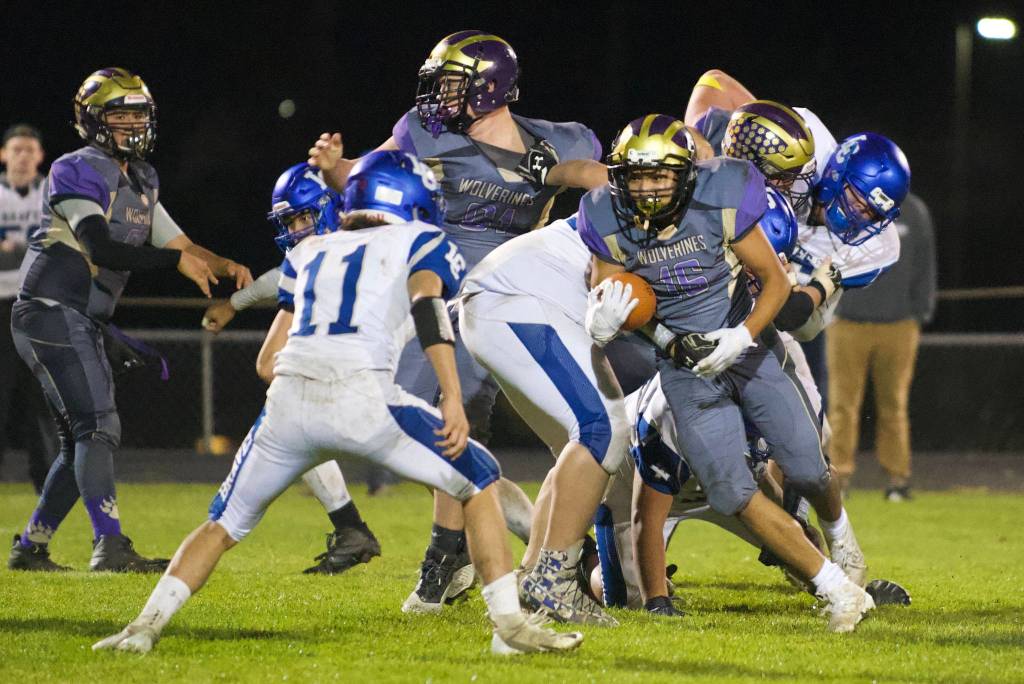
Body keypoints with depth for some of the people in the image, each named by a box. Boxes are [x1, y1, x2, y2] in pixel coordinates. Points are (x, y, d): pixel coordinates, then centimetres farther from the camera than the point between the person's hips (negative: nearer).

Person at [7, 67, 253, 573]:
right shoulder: (78, 172, -12)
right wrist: (176, 260, -25)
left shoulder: (140, 182, 16)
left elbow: (182, 246, 18)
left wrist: (224, 266, -2)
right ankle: (110, 547, -27)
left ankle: (30, 548, 20)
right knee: (97, 427, -18)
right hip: (51, 312, -10)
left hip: (83, 323, 10)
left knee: (82, 442, 12)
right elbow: (100, 248, -23)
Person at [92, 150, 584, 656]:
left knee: (227, 522, 23)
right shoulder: (420, 242, 19)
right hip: (361, 397, -4)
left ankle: (146, 625, 8)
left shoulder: (309, 253, 31)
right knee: (479, 480, 14)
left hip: (288, 401, 4)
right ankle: (509, 624, 4)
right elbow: (427, 305, -4)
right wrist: (453, 399, -12)